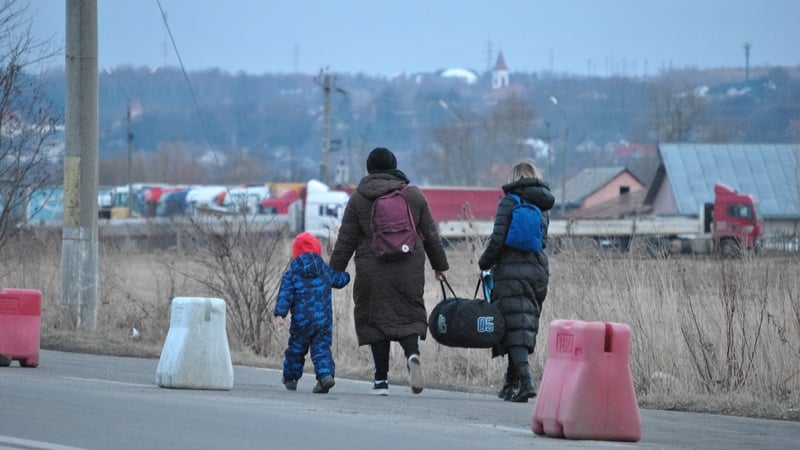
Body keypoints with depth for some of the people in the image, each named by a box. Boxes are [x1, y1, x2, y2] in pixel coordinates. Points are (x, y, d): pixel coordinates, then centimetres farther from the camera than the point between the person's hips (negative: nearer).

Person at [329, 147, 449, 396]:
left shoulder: (358, 198, 1)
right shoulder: (414, 194, 7)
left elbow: (346, 240, 1)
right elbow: (430, 233, 12)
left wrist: (335, 270, 7)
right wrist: (440, 265, 22)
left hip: (372, 271, -1)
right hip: (409, 270, 1)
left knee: (376, 319, 6)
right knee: (409, 315, 8)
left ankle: (381, 379, 3)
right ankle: (412, 353, -23)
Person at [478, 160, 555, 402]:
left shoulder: (509, 202, -5)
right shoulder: (543, 206, 13)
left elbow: (498, 239, -11)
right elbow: (542, 241, 14)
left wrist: (484, 264, 4)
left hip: (511, 271, -6)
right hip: (538, 271, 6)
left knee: (515, 328, -8)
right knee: (526, 327, 12)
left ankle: (525, 381, -22)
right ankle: (511, 383, 18)